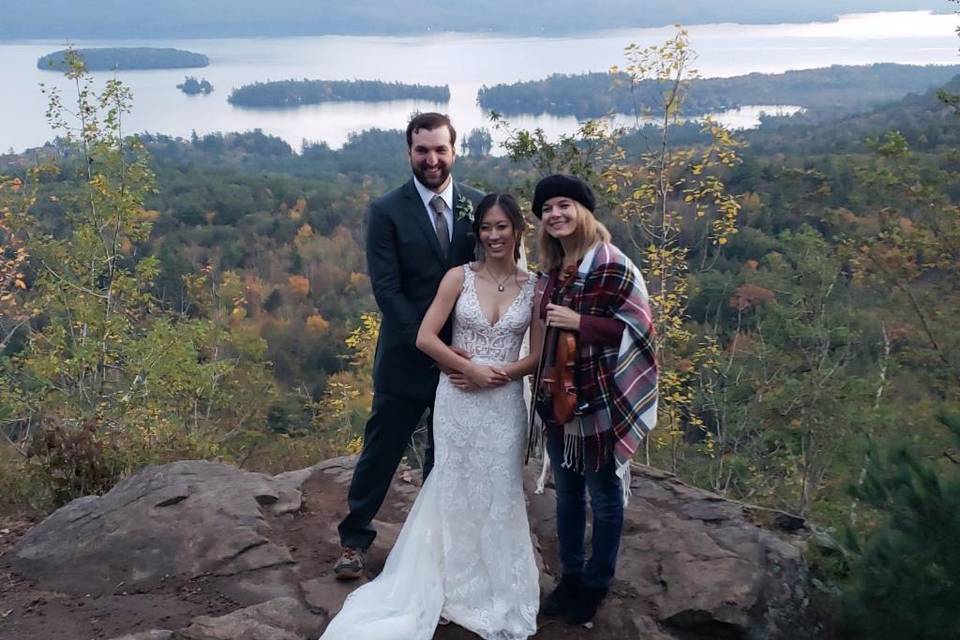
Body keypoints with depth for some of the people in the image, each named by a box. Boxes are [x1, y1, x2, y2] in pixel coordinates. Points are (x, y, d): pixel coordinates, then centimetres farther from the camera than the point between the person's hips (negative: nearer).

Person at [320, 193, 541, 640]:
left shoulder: (534, 287, 2)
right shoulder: (459, 277, -2)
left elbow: (540, 354, 2)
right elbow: (425, 338, -7)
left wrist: (503, 373, -13)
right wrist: (472, 368, -14)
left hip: (505, 402, 1)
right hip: (457, 399, -1)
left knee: (500, 494, 6)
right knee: (454, 488, 8)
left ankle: (496, 590, 24)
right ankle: (457, 583, 26)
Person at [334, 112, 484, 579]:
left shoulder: (479, 206, 0)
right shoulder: (386, 211, -9)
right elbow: (386, 288, -13)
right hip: (407, 358, -3)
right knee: (381, 449, 8)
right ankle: (354, 538, 26)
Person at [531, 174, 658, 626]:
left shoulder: (612, 265, -15)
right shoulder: (550, 270, 6)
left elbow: (637, 328, -15)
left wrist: (580, 323, -23)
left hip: (599, 401, -6)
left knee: (604, 496, 10)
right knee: (567, 493, 18)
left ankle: (596, 585, 26)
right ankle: (570, 576, 33)